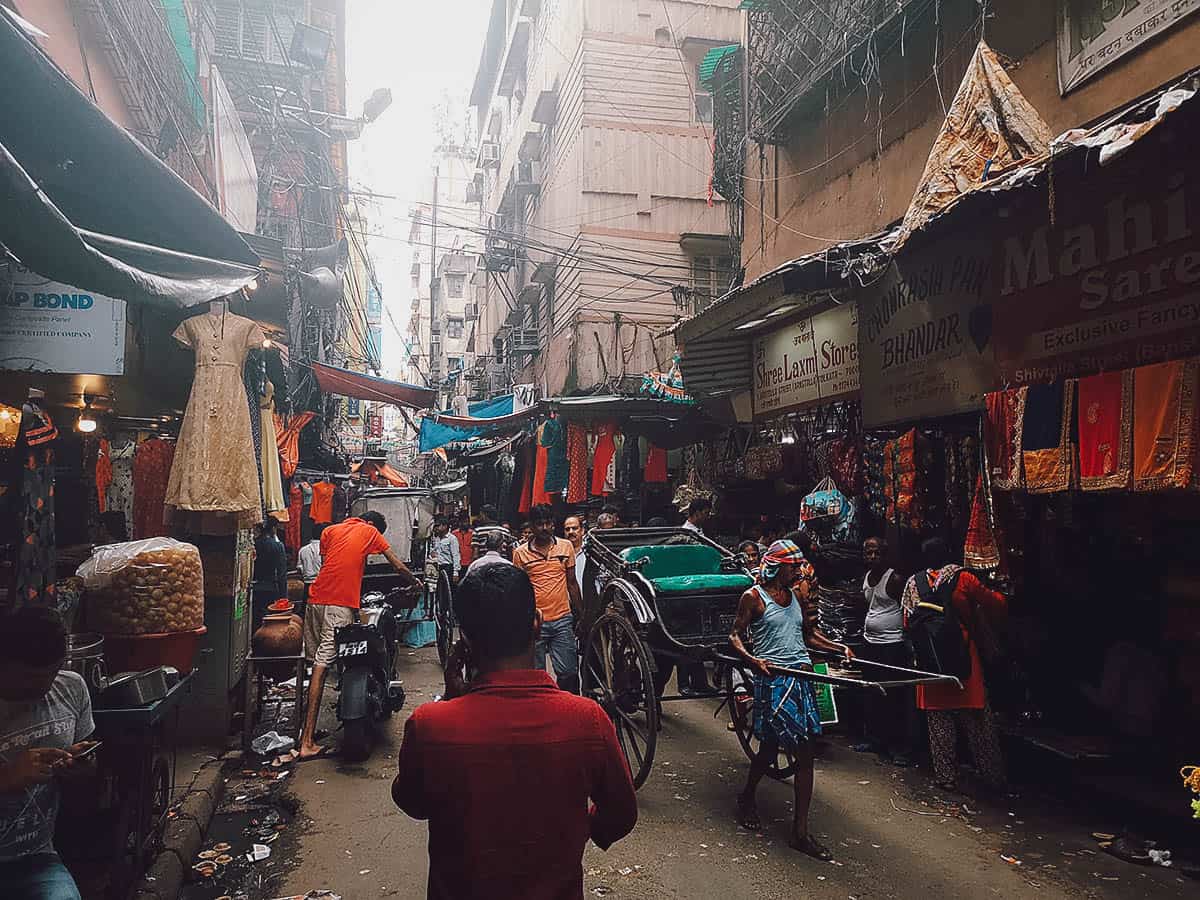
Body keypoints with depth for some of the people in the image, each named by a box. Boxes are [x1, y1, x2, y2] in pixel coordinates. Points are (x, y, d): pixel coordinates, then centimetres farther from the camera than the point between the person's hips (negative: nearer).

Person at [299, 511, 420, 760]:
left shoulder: (330, 530, 22)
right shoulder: (370, 531, 10)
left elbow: (327, 563, 19)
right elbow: (398, 566, 14)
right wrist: (416, 581, 32)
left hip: (316, 598, 5)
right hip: (341, 603, -5)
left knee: (318, 663, 13)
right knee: (322, 665, -9)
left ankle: (308, 731, 18)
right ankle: (307, 742, -10)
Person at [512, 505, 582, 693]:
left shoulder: (566, 547, 5)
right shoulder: (520, 553, 1)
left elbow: (572, 582, 12)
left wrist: (580, 614, 10)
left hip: (563, 619, 1)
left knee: (569, 672, 2)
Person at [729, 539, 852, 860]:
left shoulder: (794, 597, 15)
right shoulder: (753, 597, -4)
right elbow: (735, 635, -5)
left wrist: (840, 647, 12)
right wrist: (751, 659, -23)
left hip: (801, 679, 6)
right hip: (772, 678, -6)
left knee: (805, 753, 2)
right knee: (769, 747, 4)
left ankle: (801, 831, 7)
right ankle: (747, 798, 33)